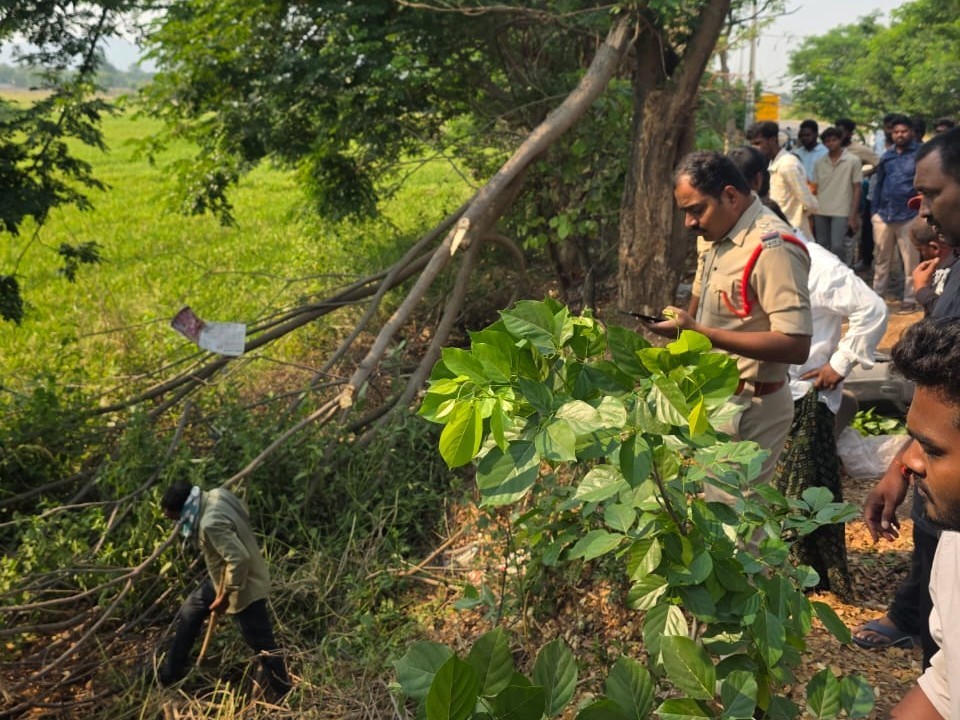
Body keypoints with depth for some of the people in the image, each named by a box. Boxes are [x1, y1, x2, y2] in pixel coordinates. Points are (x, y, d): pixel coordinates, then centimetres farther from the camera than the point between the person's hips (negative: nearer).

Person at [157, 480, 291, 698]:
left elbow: (239, 559, -36)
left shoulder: (211, 524, -34)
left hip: (243, 586, -10)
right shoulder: (217, 495, -8)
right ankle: (169, 674, 37)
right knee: (189, 613, 21)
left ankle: (284, 695, 19)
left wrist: (225, 595, -21)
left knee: (262, 645, 3)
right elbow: (244, 513, 9)